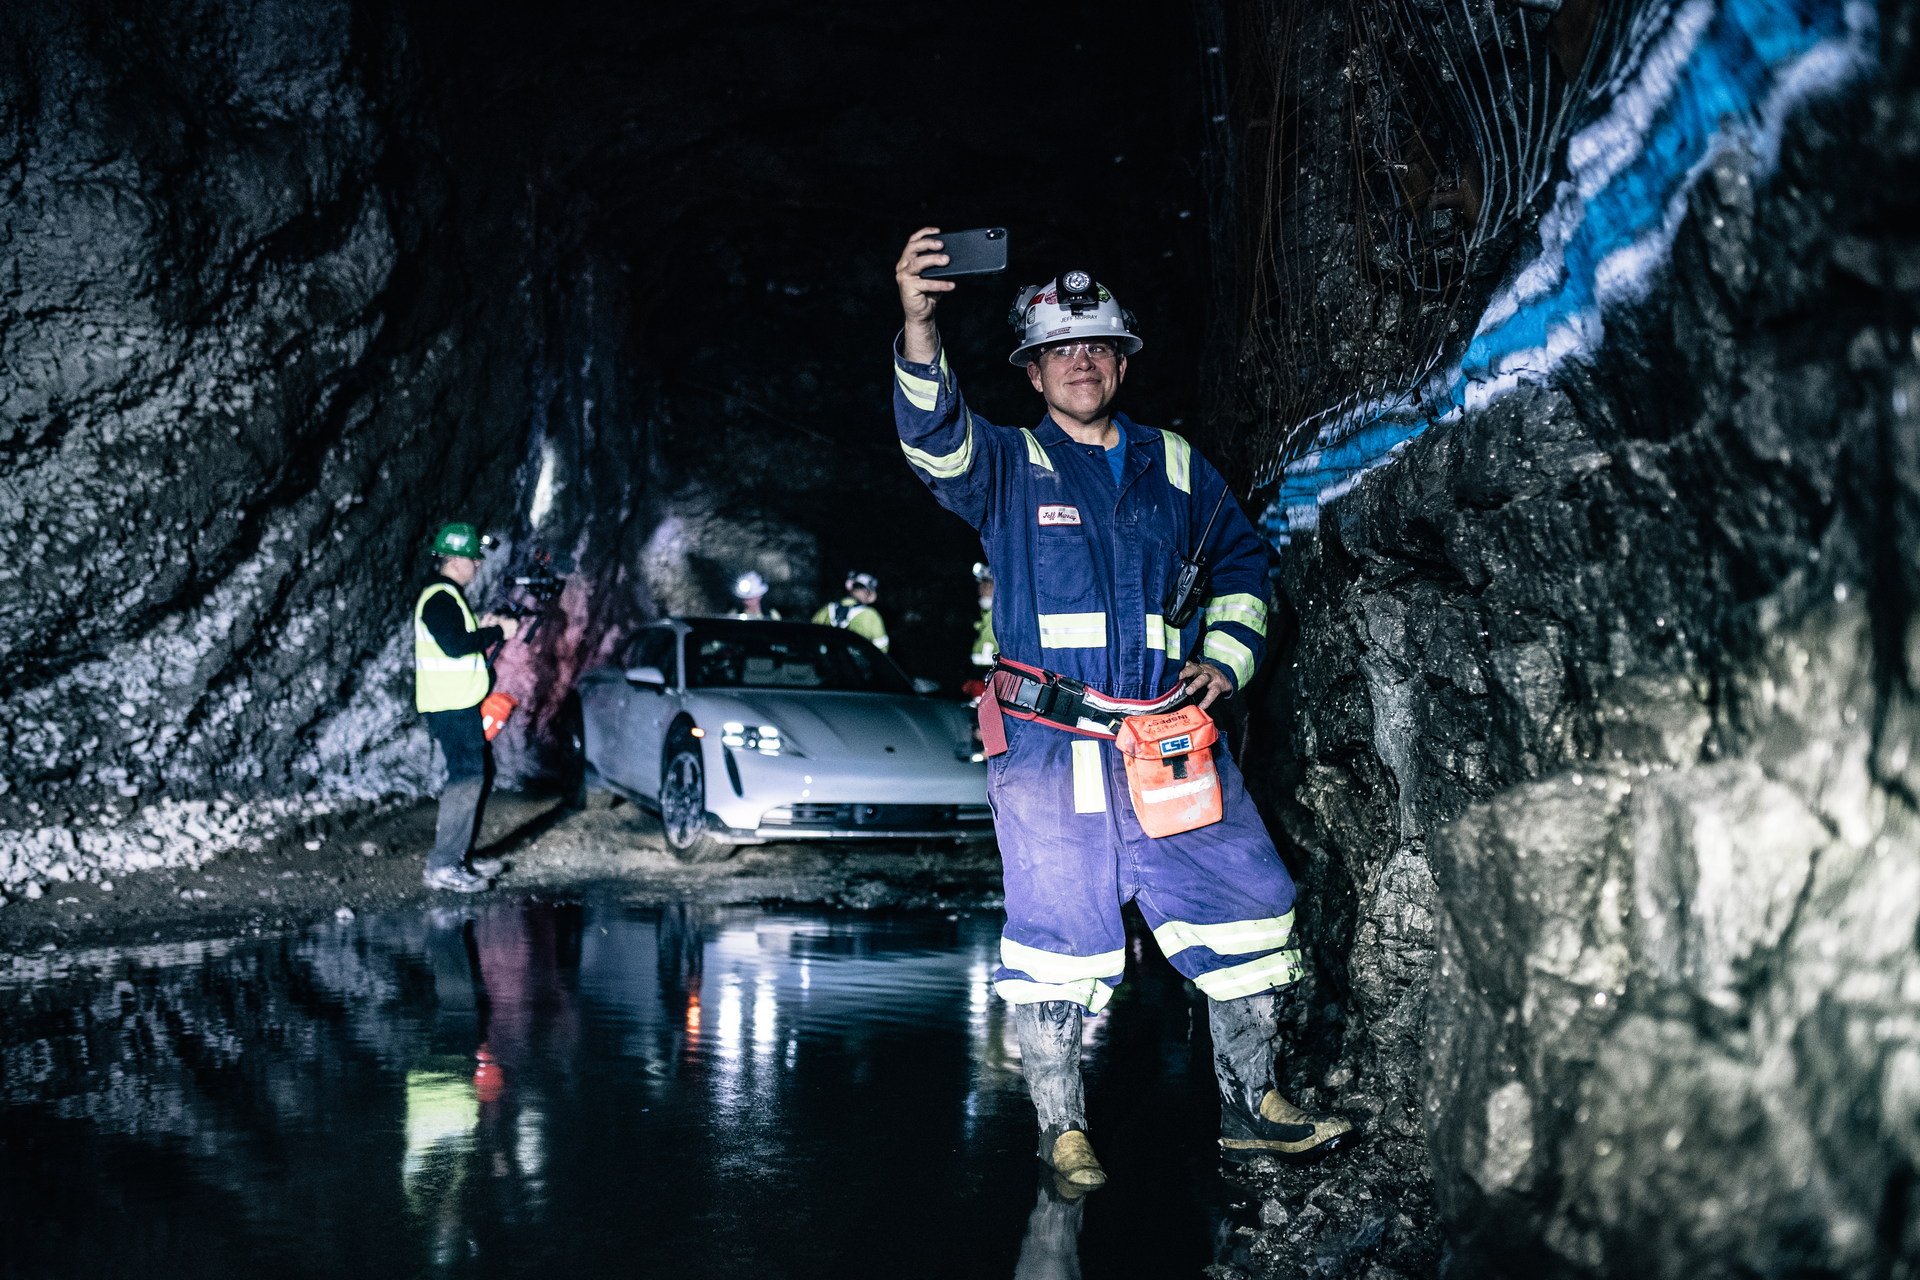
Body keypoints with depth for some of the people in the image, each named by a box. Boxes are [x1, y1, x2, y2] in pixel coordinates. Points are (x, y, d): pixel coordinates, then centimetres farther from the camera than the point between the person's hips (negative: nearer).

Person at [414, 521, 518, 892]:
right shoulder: (439, 597, -14)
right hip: (450, 707, -11)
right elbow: (454, 645, -26)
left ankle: (460, 854, 22)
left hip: (461, 704, 11)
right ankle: (441, 866, -15)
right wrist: (497, 631, -17)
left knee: (473, 776, 15)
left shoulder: (450, 596, 20)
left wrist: (482, 628, 8)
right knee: (467, 777, -14)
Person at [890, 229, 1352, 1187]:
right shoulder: (1007, 465, 5)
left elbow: (1242, 557, 28)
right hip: (1049, 747, -3)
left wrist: (1226, 658, 12)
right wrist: (918, 326, -34)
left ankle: (1251, 1108, 16)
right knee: (1057, 936, -3)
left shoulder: (1174, 467, 16)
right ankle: (1062, 1133, 11)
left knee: (1251, 909, 1)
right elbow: (934, 437, -16)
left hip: (1171, 739, 4)